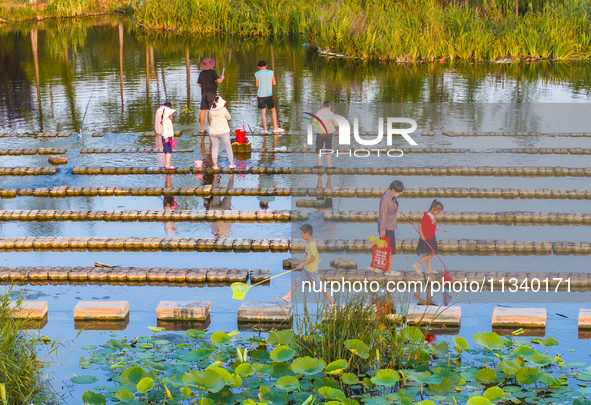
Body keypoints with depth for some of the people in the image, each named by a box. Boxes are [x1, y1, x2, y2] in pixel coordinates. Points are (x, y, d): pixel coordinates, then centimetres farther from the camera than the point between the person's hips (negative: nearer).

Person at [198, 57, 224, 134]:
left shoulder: (201, 73, 7)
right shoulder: (212, 72, -8)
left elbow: (199, 84, 13)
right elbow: (219, 81, -14)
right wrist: (222, 77, 7)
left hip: (204, 93, 5)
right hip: (211, 93, -5)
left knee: (203, 111, 8)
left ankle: (202, 129, 9)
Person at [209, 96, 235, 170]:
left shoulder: (211, 110, -1)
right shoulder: (223, 110, -13)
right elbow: (229, 117, 0)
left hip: (213, 132, 3)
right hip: (223, 131, -3)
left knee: (215, 147, 8)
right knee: (228, 147, 6)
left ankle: (215, 164, 5)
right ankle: (231, 163, 3)